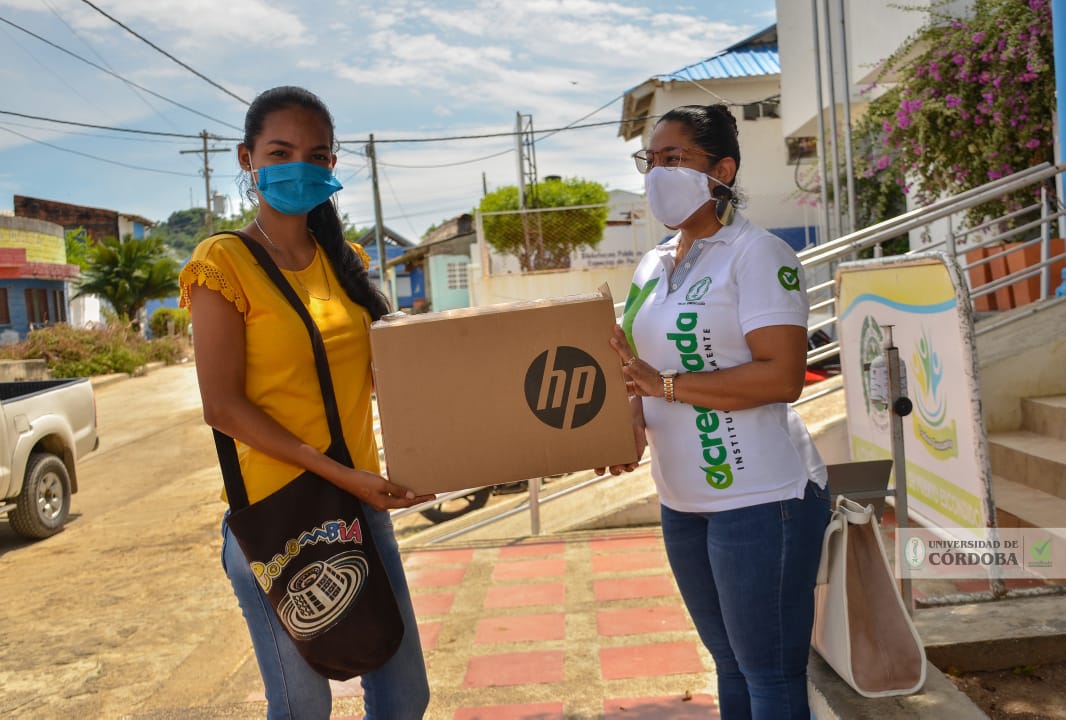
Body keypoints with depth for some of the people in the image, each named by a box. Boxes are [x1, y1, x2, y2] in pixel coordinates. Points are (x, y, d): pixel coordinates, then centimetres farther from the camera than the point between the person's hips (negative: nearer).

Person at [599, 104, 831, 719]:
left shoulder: (756, 254, -12)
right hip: (683, 500, 8)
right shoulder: (653, 266, 12)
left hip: (760, 497, -7)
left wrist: (664, 385, -21)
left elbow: (783, 375, -22)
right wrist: (632, 414, -4)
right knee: (731, 665, 20)